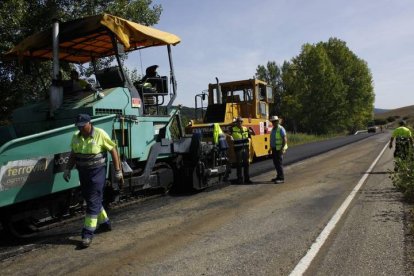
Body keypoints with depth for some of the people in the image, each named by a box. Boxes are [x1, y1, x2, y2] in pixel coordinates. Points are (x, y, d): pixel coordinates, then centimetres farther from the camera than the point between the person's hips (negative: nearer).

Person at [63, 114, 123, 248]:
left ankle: (88, 234, -1)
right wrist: (68, 169, 7)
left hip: (97, 171, -7)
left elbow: (113, 151, -9)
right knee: (89, 198, 16)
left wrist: (118, 171, -10)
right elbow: (73, 154, 16)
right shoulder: (76, 136, 4)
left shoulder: (100, 134, -13)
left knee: (93, 201, -6)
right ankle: (105, 223, 35)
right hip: (83, 172, 7)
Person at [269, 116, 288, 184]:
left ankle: (281, 178, -3)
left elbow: (285, 139, -18)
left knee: (279, 163, -8)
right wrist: (271, 148, 17)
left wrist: (282, 149, -24)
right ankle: (278, 176, 22)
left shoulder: (281, 129, -13)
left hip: (279, 149, -9)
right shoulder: (273, 129, 14)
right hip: (274, 149, 9)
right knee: (276, 163, 12)